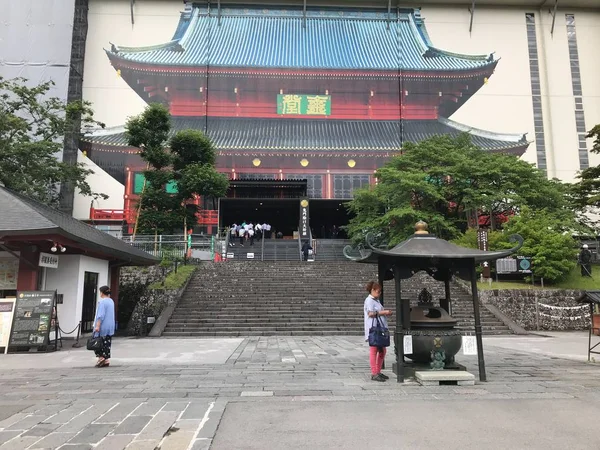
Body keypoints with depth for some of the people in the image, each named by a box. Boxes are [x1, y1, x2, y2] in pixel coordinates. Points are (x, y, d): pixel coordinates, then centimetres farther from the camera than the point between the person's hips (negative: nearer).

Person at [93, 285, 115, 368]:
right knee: (107, 344, 8)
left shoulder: (102, 302, -13)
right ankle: (107, 360, 8)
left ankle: (101, 356, -5)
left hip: (103, 326, -8)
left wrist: (97, 326, -20)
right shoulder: (111, 301, 13)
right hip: (111, 327, 8)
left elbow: (101, 315, -19)